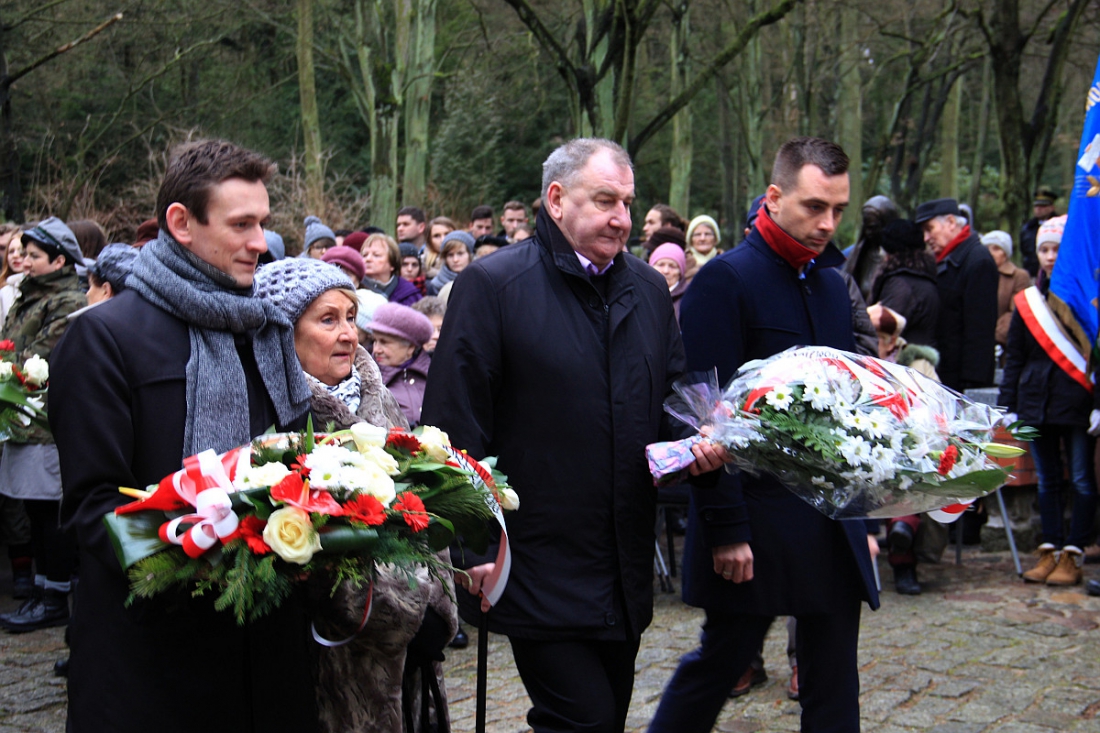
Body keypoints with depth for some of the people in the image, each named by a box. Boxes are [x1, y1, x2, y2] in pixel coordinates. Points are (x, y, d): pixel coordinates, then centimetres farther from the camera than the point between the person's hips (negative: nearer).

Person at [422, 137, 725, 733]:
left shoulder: (649, 289, 10)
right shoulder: (491, 285, -10)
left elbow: (669, 403, 21)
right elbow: (454, 426, -11)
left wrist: (692, 441, -2)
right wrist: (471, 550, -13)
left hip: (626, 572, 6)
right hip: (539, 567, -6)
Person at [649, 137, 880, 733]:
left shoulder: (833, 287, 12)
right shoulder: (725, 280, -11)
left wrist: (862, 517, 13)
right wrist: (725, 529, -17)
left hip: (833, 524, 7)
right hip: (757, 521, -7)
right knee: (721, 662, 7)